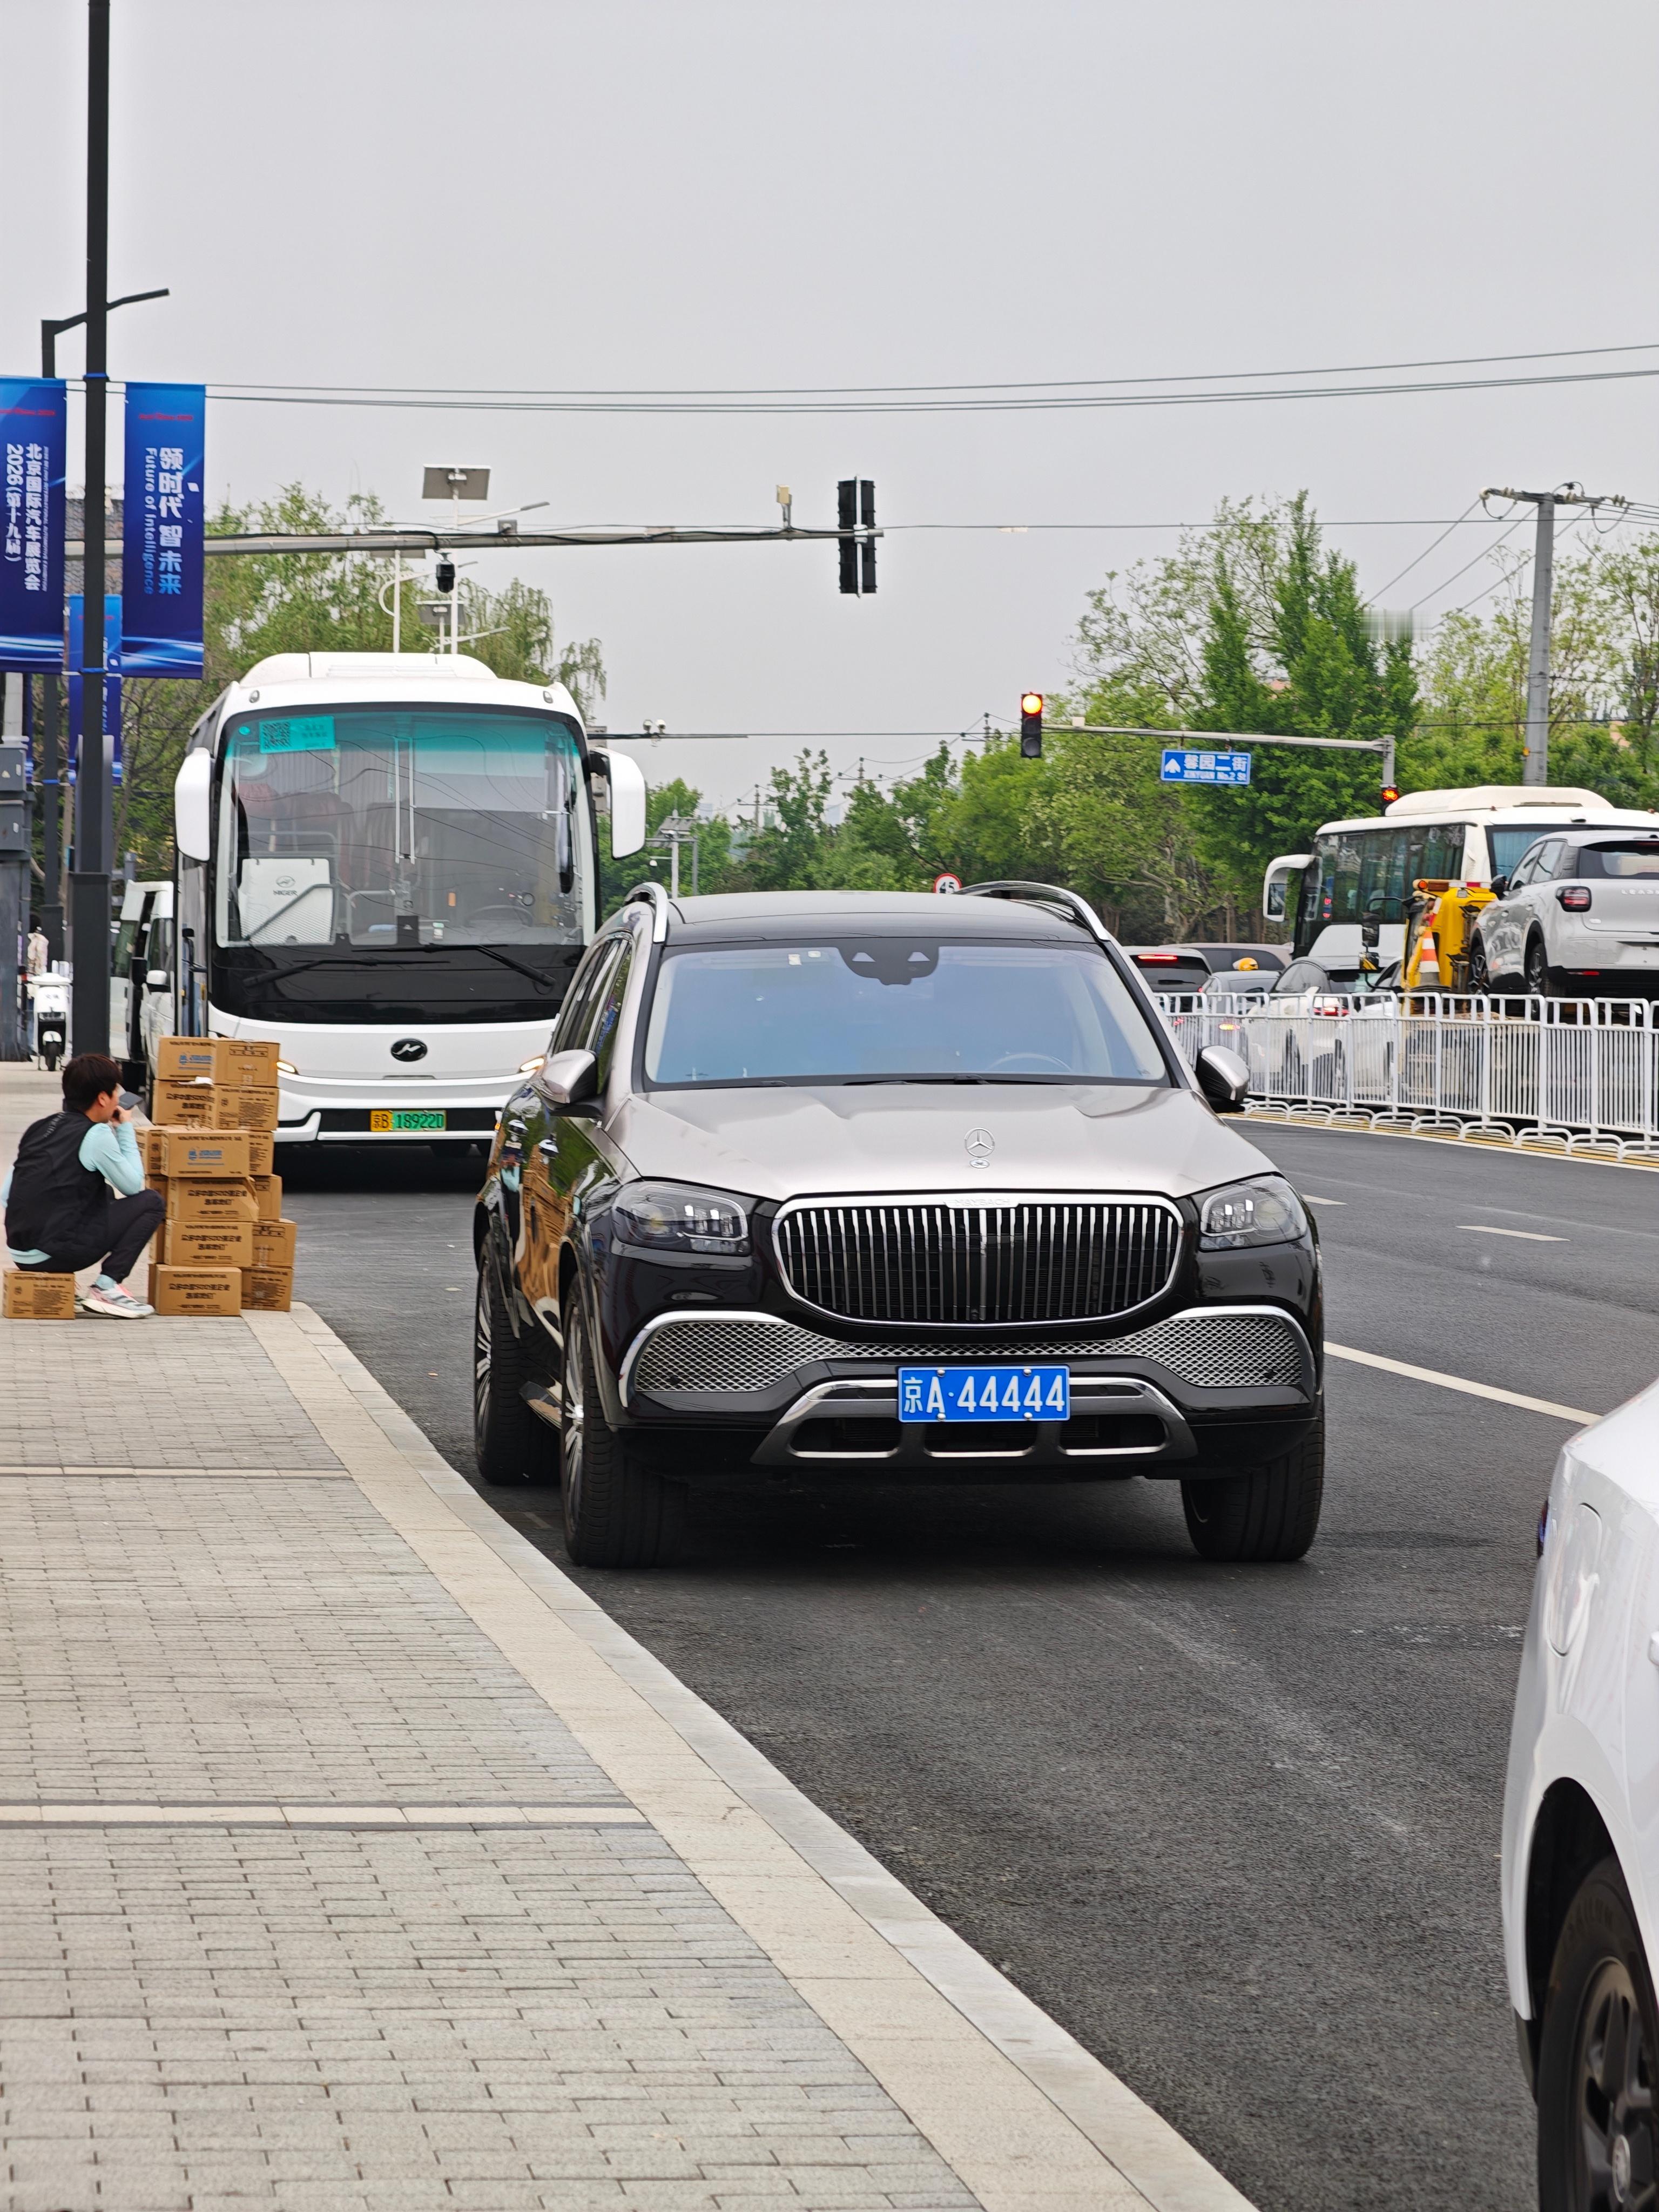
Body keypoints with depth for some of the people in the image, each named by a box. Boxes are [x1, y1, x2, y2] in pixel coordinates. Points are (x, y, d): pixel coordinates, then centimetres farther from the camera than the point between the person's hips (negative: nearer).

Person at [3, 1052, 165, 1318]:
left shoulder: (38, 1128, 13)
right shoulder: (96, 1134, -8)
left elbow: (6, 1196, 13)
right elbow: (133, 1185, 0)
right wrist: (126, 1130, 9)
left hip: (19, 1251, 8)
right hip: (58, 1252, -8)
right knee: (151, 1202, 3)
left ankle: (52, 1278, 16)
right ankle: (105, 1289, -5)